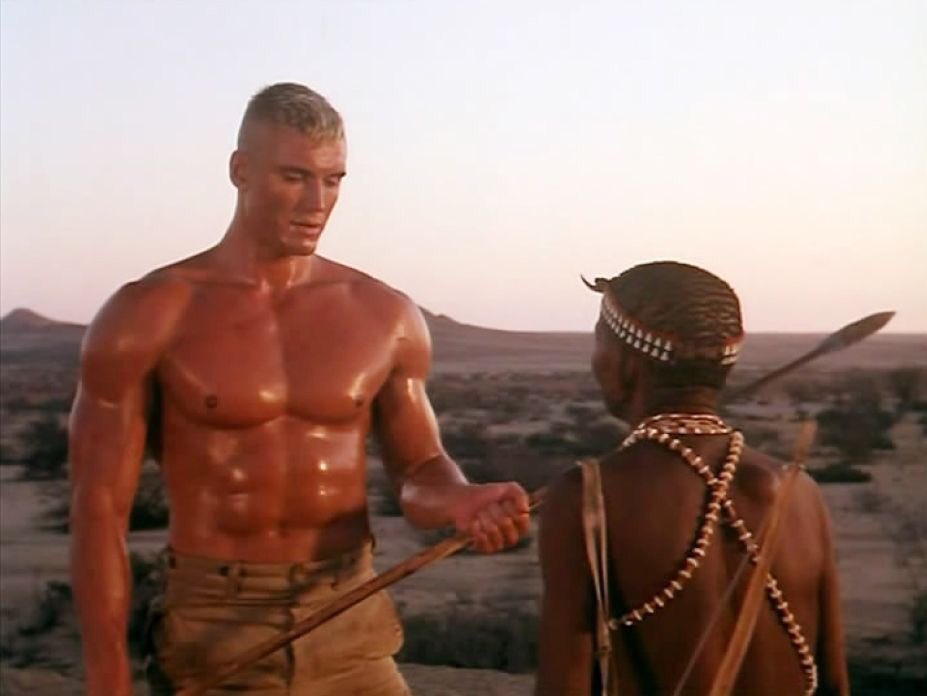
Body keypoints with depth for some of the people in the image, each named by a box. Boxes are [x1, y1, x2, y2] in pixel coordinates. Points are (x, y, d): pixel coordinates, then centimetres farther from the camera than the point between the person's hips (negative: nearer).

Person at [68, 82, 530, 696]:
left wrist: (463, 502, -15)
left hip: (350, 628, 3)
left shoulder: (385, 316, 2)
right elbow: (99, 509, -5)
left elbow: (419, 471, 10)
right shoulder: (147, 317, -6)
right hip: (215, 637, -2)